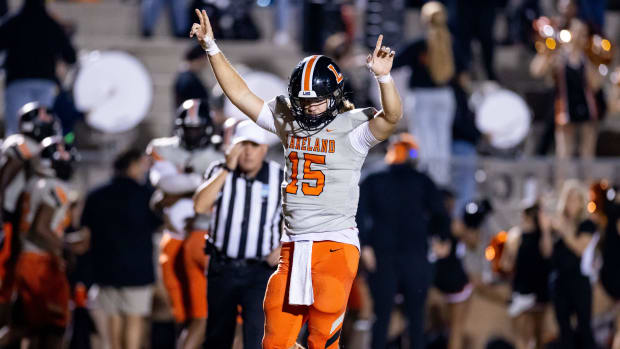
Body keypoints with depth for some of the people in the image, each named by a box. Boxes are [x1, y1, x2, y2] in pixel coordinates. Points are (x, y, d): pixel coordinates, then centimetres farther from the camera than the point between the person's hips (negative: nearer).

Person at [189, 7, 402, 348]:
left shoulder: (352, 130, -5)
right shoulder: (289, 123, 11)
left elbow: (391, 117, -22)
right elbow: (241, 95, 15)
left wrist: (383, 77, -39)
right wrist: (212, 49, 10)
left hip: (335, 246, -5)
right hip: (292, 248, 5)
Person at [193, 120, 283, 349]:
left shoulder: (279, 178, -1)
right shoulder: (220, 172, -1)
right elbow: (200, 206, -17)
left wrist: (282, 247, -6)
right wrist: (228, 169, -20)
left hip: (260, 271, -2)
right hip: (223, 268, 2)